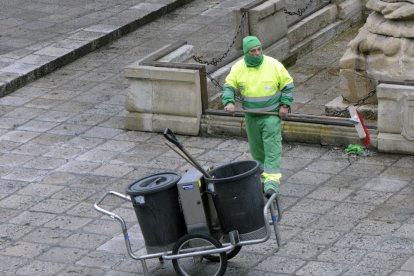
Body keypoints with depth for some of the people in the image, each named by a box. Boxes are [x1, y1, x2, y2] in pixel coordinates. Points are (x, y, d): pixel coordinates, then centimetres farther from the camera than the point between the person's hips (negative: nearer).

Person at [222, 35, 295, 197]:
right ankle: (262, 175, 30)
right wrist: (229, 102, -18)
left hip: (272, 114, -3)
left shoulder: (273, 65, -10)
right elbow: (228, 87, 1)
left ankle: (272, 180, -16)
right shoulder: (238, 68, -3)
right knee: (257, 149, 13)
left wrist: (285, 105, -9)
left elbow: (288, 85, -1)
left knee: (272, 147, -11)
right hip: (251, 117, 3)